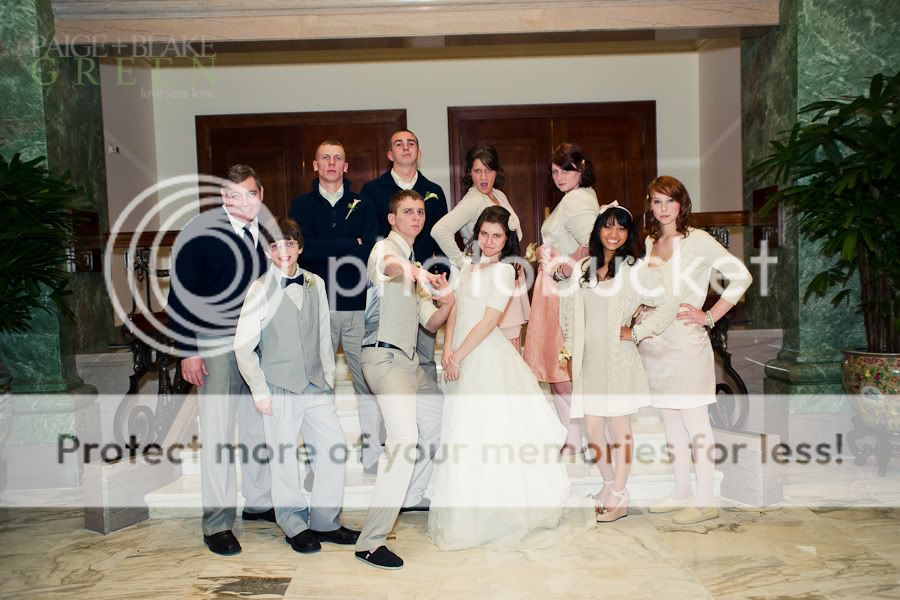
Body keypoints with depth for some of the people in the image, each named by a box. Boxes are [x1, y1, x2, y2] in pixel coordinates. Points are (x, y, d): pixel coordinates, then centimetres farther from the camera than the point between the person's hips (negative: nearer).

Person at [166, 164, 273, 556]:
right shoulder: (200, 233, -7)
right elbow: (179, 296, -6)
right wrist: (188, 351, -10)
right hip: (216, 347, -4)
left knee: (259, 427, 12)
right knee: (217, 435, 0)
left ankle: (258, 502, 30)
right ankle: (217, 524, 12)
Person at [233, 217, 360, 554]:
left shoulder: (316, 284, 8)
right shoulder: (260, 289, -4)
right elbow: (243, 347, -4)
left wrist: (329, 378, 12)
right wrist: (260, 391, -7)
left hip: (316, 386, 4)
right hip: (279, 387, -4)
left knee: (335, 447, 3)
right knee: (284, 459, 4)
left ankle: (325, 522, 20)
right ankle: (295, 527, 22)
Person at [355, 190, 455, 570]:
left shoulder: (416, 267, 23)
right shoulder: (385, 248, -4)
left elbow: (430, 323, 18)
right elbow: (388, 265, -32)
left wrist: (447, 302, -3)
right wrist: (422, 275, -53)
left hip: (409, 360, 10)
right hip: (385, 356, -10)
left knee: (438, 421, 22)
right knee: (404, 438, -24)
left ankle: (404, 498, 39)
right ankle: (371, 542, -20)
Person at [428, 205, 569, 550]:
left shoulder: (504, 270, -6)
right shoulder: (469, 268, 16)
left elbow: (488, 321, -12)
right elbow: (456, 310, 11)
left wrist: (458, 355, -11)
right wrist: (447, 350, -3)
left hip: (486, 357, -7)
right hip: (464, 359, 7)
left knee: (490, 433, -1)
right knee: (463, 434, 11)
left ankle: (498, 513, 13)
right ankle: (469, 509, 25)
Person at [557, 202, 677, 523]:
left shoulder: (635, 269, -3)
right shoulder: (583, 268, 12)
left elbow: (667, 307, -7)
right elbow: (570, 313, 20)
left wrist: (635, 333, -10)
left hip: (618, 359, -5)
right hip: (588, 360, 5)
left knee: (619, 426, 2)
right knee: (592, 427, 8)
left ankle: (619, 498, 14)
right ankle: (609, 484, 28)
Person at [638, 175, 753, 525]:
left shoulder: (697, 240, -5)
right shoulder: (649, 242, 13)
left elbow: (741, 276, -8)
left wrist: (709, 317, -10)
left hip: (684, 341, -7)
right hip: (653, 342, 7)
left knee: (694, 420, -1)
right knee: (670, 420, 13)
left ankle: (705, 500, 9)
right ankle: (681, 492, 24)